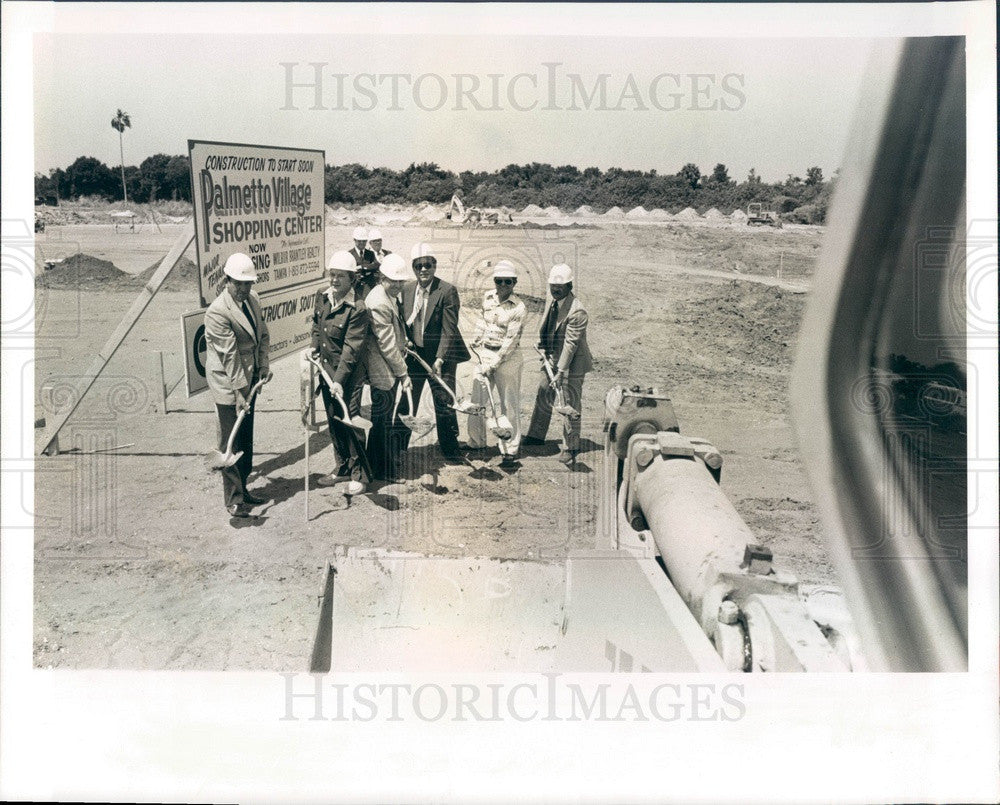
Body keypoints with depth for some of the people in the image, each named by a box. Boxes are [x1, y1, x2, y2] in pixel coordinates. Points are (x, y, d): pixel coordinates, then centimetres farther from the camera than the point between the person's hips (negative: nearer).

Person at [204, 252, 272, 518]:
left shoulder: (252, 299, 3)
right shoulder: (217, 312, -21)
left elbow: (263, 333, 14)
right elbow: (229, 355, -22)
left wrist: (263, 364, 3)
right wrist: (239, 393, -21)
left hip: (249, 378, 8)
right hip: (227, 383, -8)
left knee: (246, 439, 16)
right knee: (230, 442, -1)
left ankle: (243, 488, 29)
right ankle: (233, 499, 7)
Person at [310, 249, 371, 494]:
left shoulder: (357, 309, -20)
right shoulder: (321, 297, 2)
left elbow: (351, 348, -23)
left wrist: (339, 380, -27)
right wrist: (314, 346, 5)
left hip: (346, 375, -7)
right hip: (326, 370, 8)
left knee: (345, 421, -3)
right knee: (333, 421, 16)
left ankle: (359, 474, 12)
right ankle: (344, 468, 32)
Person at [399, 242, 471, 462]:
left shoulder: (447, 291, -13)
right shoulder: (406, 289, 2)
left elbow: (449, 329, -15)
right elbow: (402, 322, 12)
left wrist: (440, 359, -20)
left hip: (440, 356, -4)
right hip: (413, 354, 4)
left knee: (444, 406, 3)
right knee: (405, 404, 11)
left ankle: (450, 450, 19)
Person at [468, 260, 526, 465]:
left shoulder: (518, 307, -13)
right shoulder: (487, 297, 3)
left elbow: (511, 340, -16)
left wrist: (493, 364, -19)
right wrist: (477, 340, 17)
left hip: (508, 357, -5)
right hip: (484, 353, 5)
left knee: (508, 404, 0)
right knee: (477, 400, 9)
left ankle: (510, 449, 9)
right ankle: (475, 442, 23)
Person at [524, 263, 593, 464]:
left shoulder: (577, 311, -22)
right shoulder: (551, 304, 5)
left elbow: (571, 343, -25)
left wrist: (560, 372, -27)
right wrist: (543, 351, 5)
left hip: (571, 365, -8)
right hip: (551, 359, 8)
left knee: (570, 406, -1)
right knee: (542, 398, 19)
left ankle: (570, 448, 11)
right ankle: (536, 435, 37)